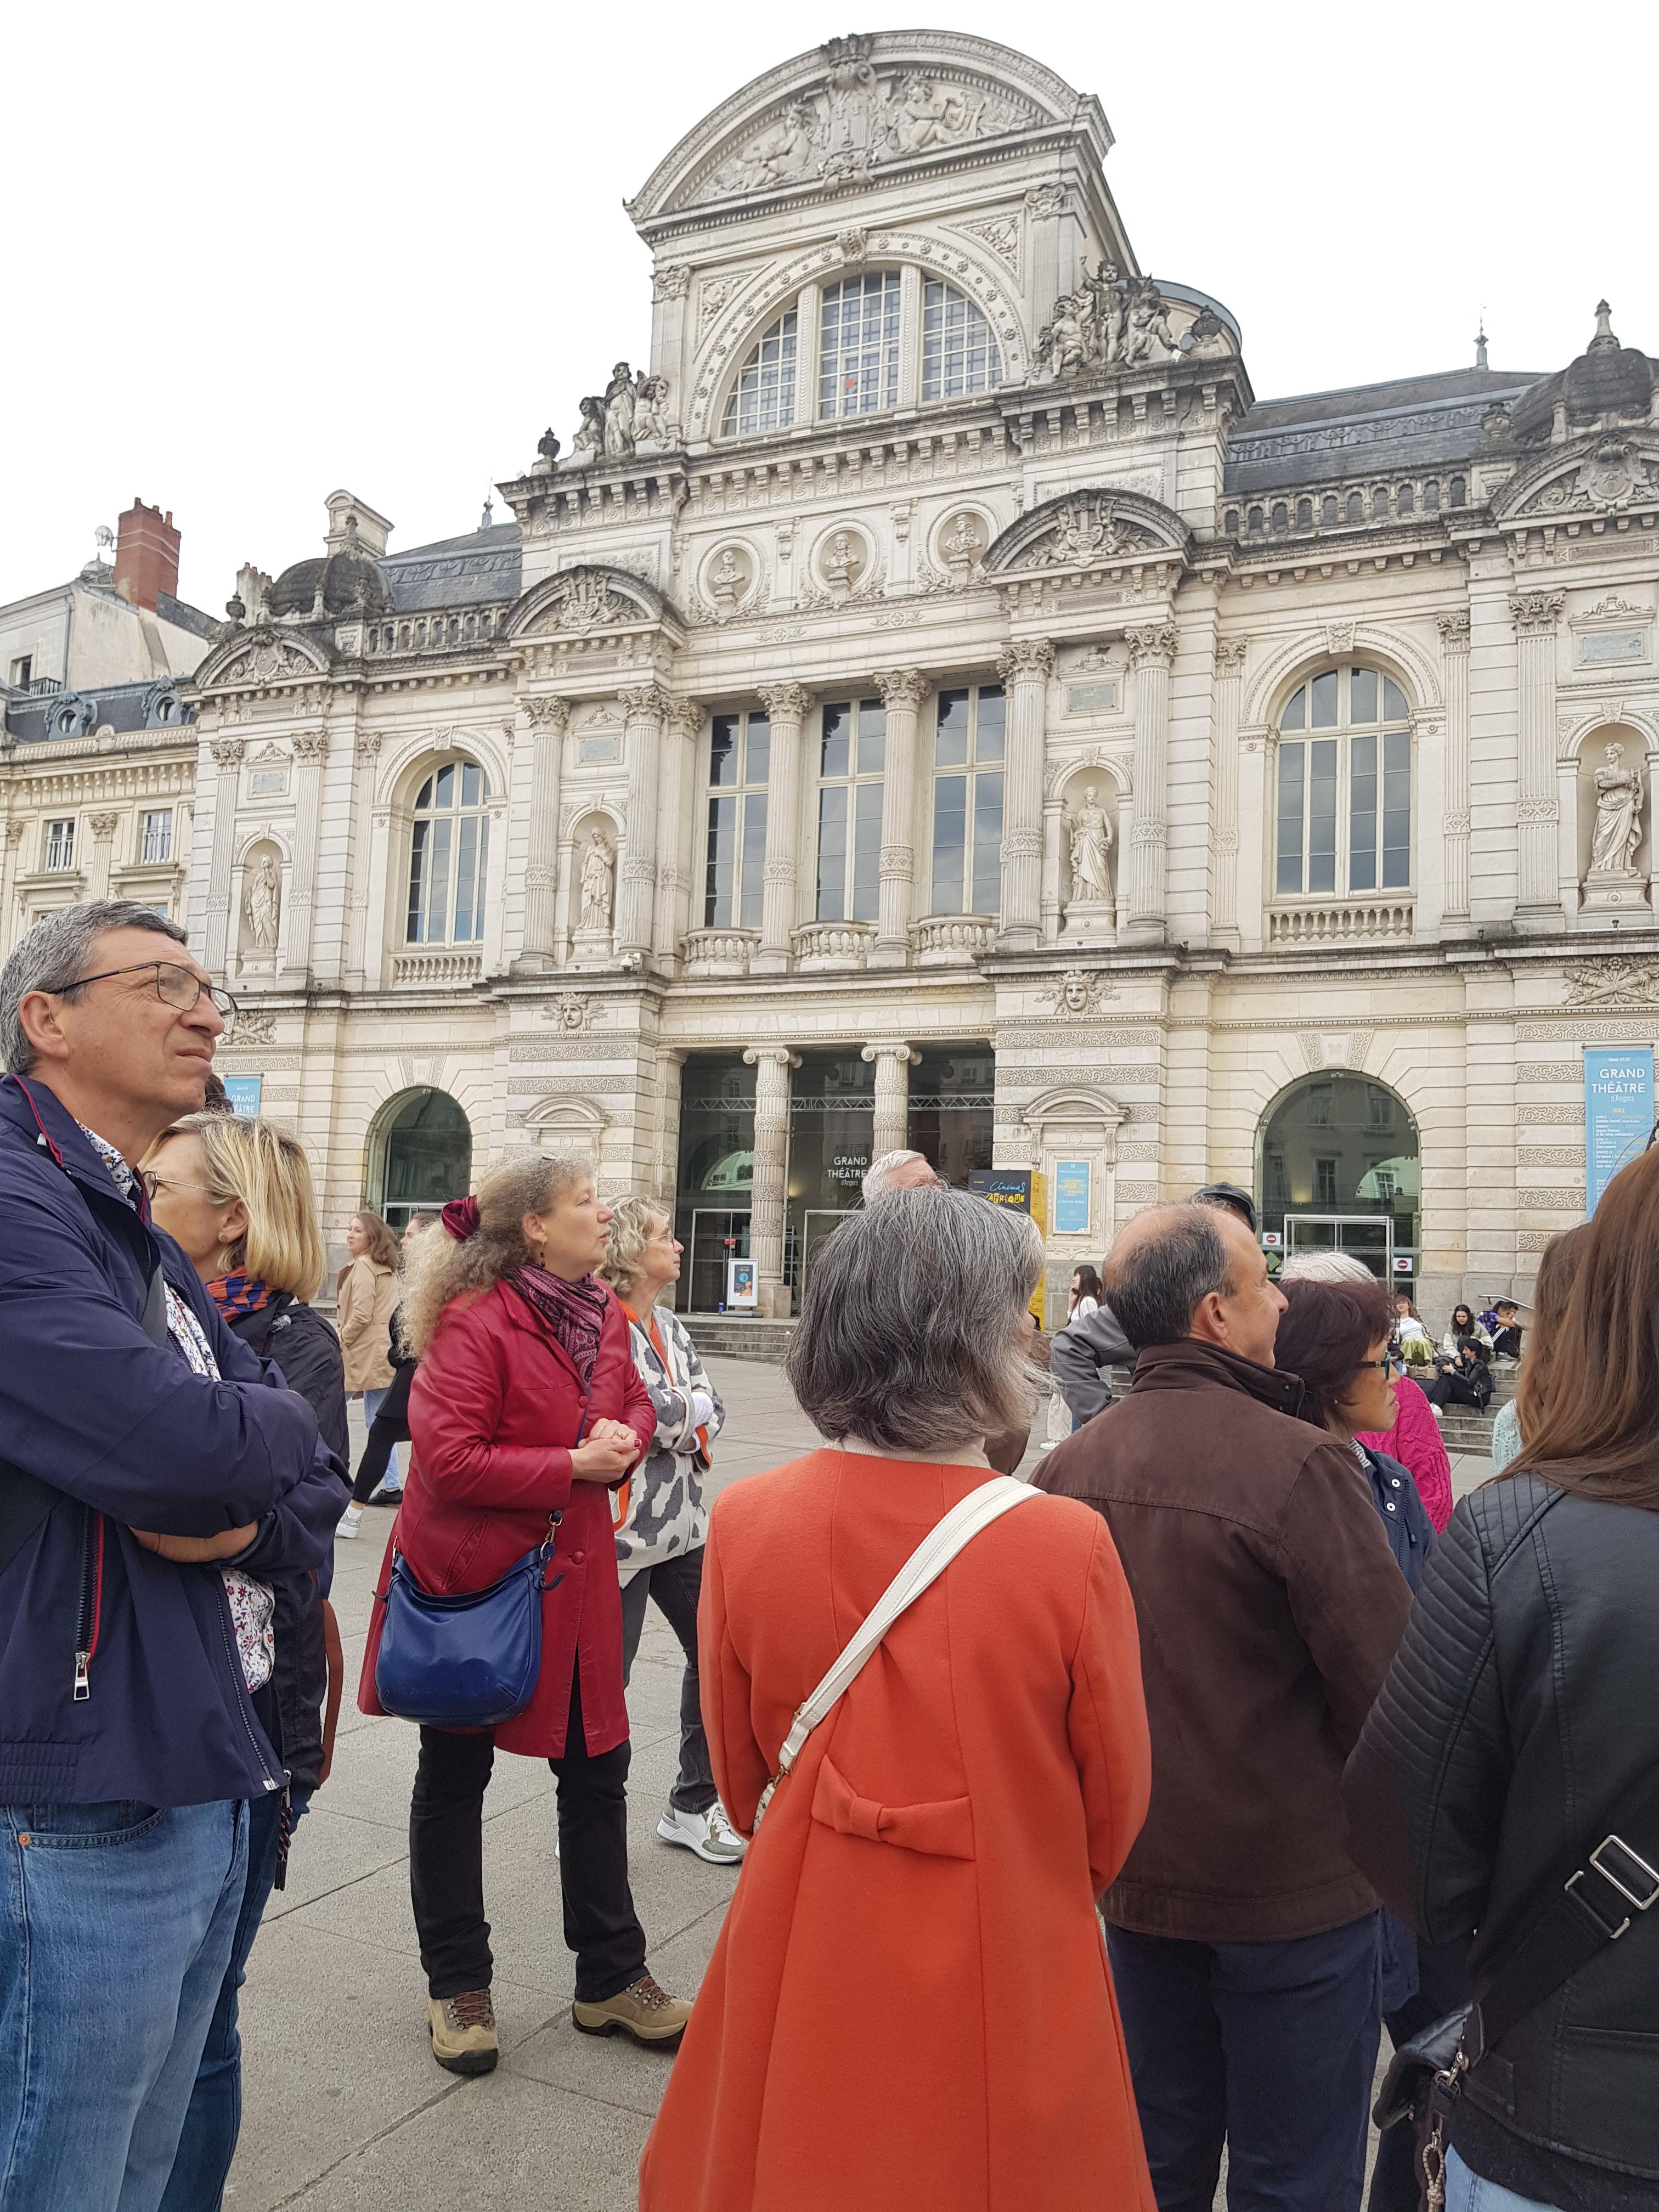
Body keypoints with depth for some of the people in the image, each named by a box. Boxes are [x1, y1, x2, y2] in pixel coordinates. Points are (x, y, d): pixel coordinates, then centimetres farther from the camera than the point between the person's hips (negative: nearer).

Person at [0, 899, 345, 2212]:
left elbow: (316, 1492, 9)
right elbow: (178, 1447, -29)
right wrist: (271, 1426, -7)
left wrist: (242, 1508, -13)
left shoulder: (149, 1247, 14)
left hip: (204, 1784, 9)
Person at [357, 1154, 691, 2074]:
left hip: (572, 1580, 7)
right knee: (454, 1779, 12)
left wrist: (624, 1441, -9)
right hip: (469, 1578, -7)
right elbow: (448, 1458, -25)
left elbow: (636, 1406, 15)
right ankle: (457, 1985, 31)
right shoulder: (473, 1324, -20)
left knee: (596, 1771, 13)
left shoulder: (603, 1315, 4)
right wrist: (573, 1464, -21)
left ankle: (611, 1978, 30)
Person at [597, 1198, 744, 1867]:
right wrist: (693, 1411, -4)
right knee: (605, 1679, 2)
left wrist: (677, 1415, -13)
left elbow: (712, 1410, 5)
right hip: (623, 1526, -8)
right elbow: (655, 1414, -22)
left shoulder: (669, 1326, 12)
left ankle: (693, 1807, 29)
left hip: (684, 1522, 9)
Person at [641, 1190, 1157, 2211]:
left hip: (801, 1968, 3)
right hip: (1006, 1984, -2)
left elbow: (738, 1776, -1)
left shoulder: (744, 1522, -17)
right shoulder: (1070, 1547, -24)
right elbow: (1115, 1810, -8)